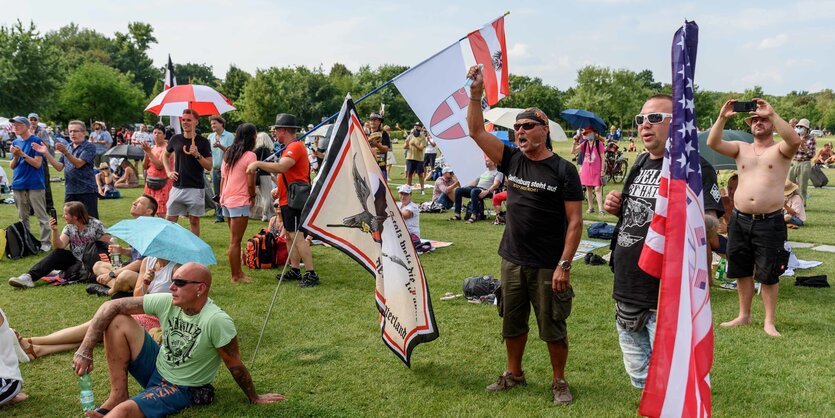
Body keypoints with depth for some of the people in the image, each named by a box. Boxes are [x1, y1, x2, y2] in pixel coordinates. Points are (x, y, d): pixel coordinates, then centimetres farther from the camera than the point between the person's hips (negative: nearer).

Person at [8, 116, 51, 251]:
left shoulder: (36, 141, -5)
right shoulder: (15, 143, 11)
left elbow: (37, 163, -10)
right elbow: (12, 166, 11)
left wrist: (22, 154, -18)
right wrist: (15, 156, -8)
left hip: (35, 184, -6)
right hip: (19, 184, 6)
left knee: (42, 216, -3)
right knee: (22, 217, 13)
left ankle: (45, 243, 0)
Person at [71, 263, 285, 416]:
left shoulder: (217, 321, -31)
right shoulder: (166, 302, -15)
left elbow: (235, 365, -19)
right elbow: (111, 306, -12)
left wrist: (254, 398, -7)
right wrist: (85, 350, -19)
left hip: (181, 388, -6)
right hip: (156, 365, 7)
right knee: (118, 321, -12)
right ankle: (118, 396, -4)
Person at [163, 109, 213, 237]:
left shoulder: (203, 142, -3)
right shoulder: (175, 139, 6)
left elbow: (209, 166, -6)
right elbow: (165, 155, 24)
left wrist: (197, 155, -20)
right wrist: (169, 171, 9)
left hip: (195, 188, -3)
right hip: (177, 186, 3)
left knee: (194, 221, 4)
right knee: (170, 219, 5)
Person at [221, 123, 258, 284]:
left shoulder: (228, 153, 11)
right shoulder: (250, 156, -12)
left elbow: (223, 179, 13)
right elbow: (250, 183, -14)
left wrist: (222, 196, 18)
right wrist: (253, 196, 3)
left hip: (226, 200, 8)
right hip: (240, 201, -8)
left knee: (234, 239, 16)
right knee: (235, 241, -3)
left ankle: (237, 272, 22)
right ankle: (236, 276, 4)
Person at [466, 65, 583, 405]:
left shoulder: (563, 170, -10)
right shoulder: (512, 160, 3)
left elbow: (575, 221, -11)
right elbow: (477, 131, -1)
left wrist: (564, 265, -16)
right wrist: (476, 93, -12)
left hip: (548, 267, -5)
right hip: (512, 261, 5)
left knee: (553, 328, 7)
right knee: (512, 324, 17)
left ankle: (559, 381, 26)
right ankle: (514, 374, 36)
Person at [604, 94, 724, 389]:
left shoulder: (696, 168, -10)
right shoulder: (641, 164, 12)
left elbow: (712, 226, -20)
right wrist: (618, 207, 3)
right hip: (627, 291, 8)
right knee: (640, 377, 21)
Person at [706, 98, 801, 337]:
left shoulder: (781, 150, 0)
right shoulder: (741, 149, 10)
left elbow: (795, 140, -24)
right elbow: (713, 143, -5)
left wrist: (772, 114, -25)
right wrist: (722, 117, -16)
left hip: (770, 222, -4)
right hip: (739, 219, 4)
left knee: (768, 275, 2)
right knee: (742, 271, 13)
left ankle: (770, 322, 15)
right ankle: (744, 316, 28)